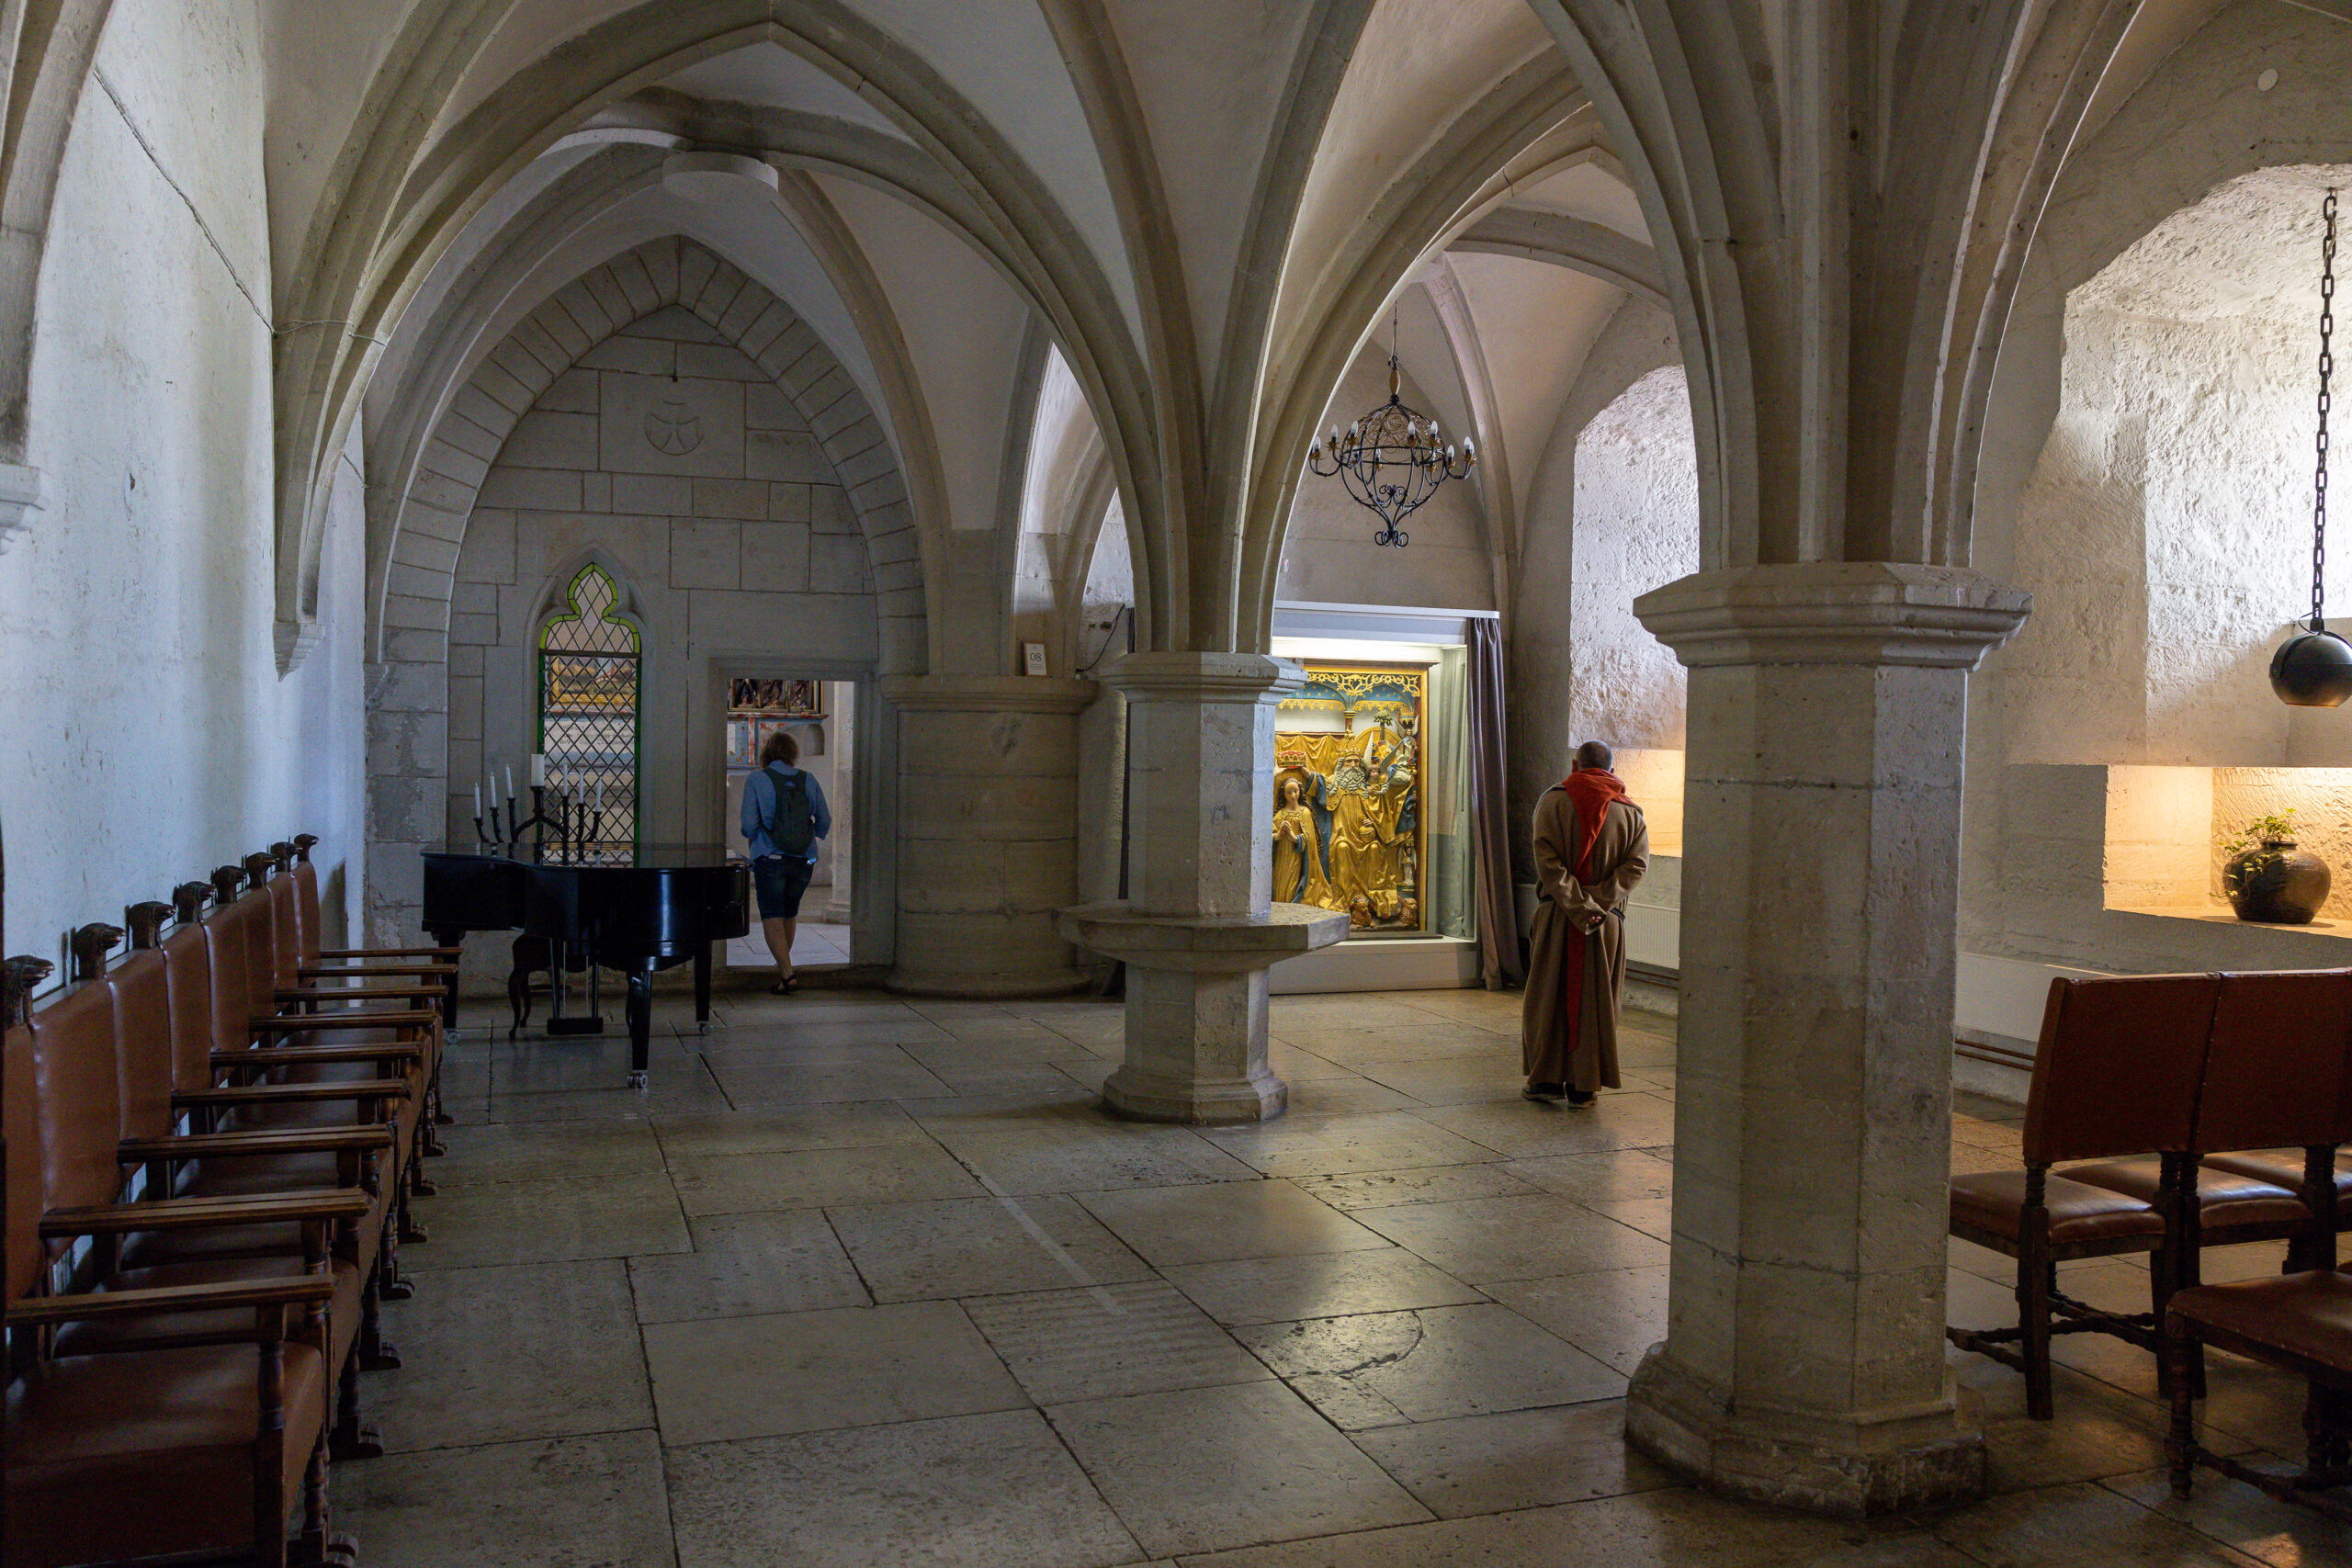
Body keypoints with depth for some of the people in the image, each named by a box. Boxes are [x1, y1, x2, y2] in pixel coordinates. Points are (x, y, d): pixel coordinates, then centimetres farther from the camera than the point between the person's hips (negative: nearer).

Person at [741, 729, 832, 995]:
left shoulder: (756, 780, -5)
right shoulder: (807, 780, 4)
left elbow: (749, 824, -10)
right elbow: (824, 822, 6)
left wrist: (751, 838, 12)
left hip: (770, 857, -4)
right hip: (804, 858, 4)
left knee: (772, 917, -1)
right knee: (790, 912, 22)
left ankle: (788, 975, -14)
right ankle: (782, 966, 37)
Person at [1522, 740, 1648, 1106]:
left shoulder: (1553, 801, -1)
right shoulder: (1629, 811, 4)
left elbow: (1547, 860, -13)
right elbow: (1637, 862, -9)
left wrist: (1578, 906, -16)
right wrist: (1599, 900, -15)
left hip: (1556, 915, -1)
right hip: (1608, 920, 1)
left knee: (1549, 996, 10)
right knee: (1595, 1001, 7)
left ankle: (1546, 1079, 13)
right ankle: (1584, 1085, 9)